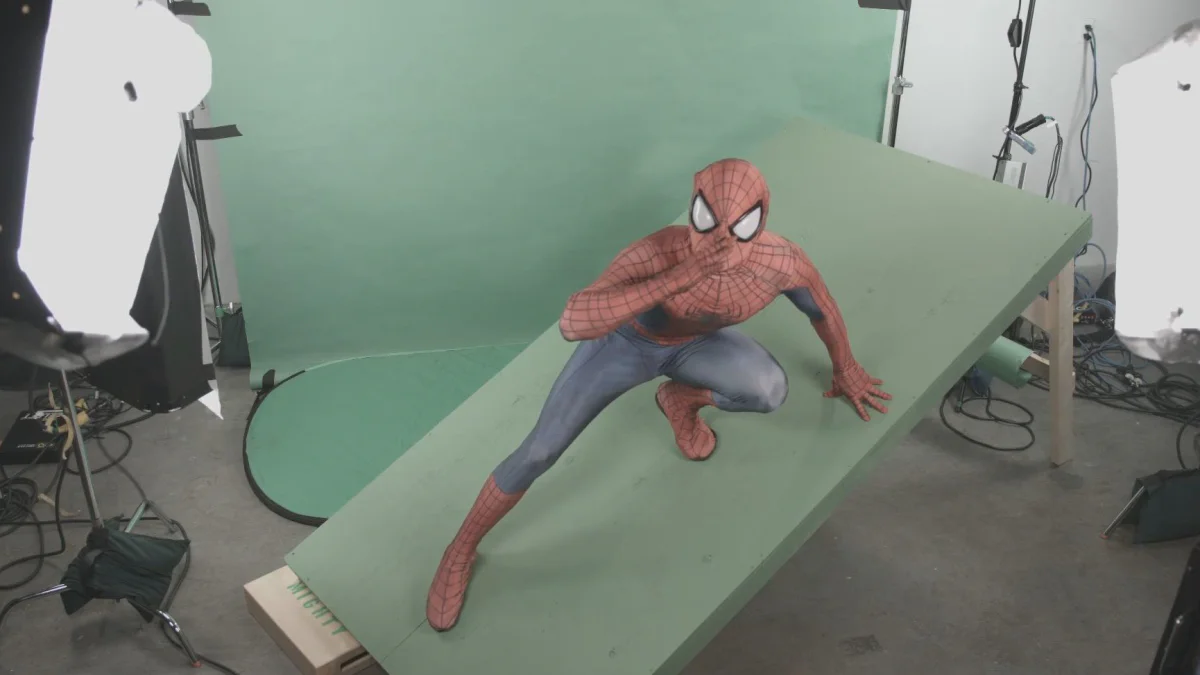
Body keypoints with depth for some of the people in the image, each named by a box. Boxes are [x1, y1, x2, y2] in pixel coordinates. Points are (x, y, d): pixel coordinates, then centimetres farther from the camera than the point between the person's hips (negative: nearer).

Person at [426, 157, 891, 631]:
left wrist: (845, 370, 10)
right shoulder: (658, 253, -42)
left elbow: (823, 309, -8)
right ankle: (461, 551, 18)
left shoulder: (782, 262, -32)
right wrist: (680, 277, -60)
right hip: (626, 339, -2)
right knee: (538, 453, -8)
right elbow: (572, 324, -55)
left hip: (695, 342, 3)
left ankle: (680, 398, 7)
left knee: (769, 391, -27)